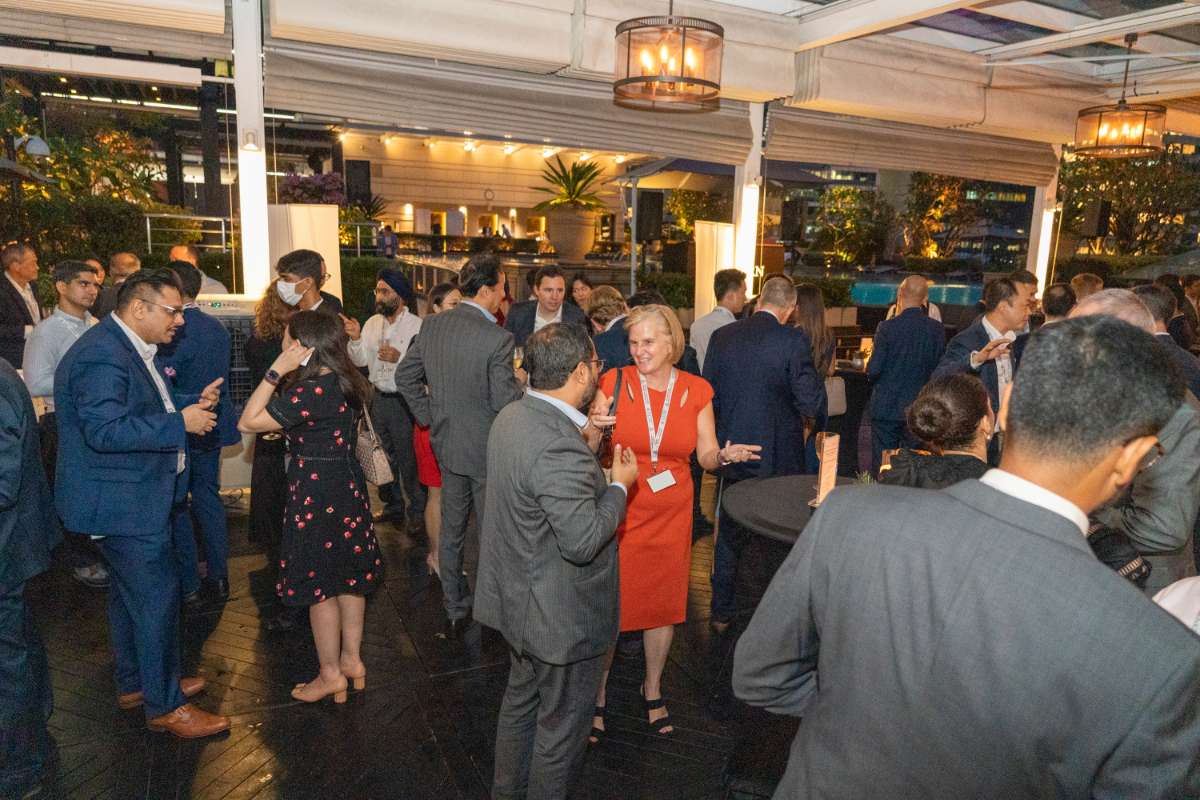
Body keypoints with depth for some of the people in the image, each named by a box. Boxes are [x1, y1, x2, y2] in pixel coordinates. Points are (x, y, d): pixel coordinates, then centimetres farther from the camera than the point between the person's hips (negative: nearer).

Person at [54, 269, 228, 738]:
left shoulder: (129, 348, 10)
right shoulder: (103, 355, -23)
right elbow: (105, 431, -30)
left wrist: (193, 403, 3)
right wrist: (181, 424, -28)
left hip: (131, 495, 11)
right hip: (121, 501, -11)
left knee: (129, 593, 21)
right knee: (157, 596, -3)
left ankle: (135, 683, 38)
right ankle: (163, 706, 11)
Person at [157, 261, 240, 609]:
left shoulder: (174, 333, -20)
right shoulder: (217, 328, 3)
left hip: (182, 433, -7)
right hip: (213, 427, 7)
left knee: (177, 507, 6)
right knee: (208, 496, 16)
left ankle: (189, 586, 13)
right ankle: (218, 579, 23)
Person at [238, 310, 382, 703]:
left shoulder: (312, 391, -24)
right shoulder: (345, 381, 3)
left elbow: (247, 422, -20)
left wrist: (276, 371, -19)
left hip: (317, 493, -9)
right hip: (349, 485, 9)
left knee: (320, 584, 7)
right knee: (349, 576, 18)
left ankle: (331, 674, 21)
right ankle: (352, 659, 32)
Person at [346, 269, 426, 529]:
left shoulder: (417, 326, -14)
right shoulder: (372, 323, 7)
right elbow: (360, 361, 7)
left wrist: (399, 358, -29)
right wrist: (356, 339, -10)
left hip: (404, 400, -7)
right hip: (379, 398, 7)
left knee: (409, 459, 3)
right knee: (384, 456, 19)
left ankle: (417, 512, 21)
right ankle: (393, 506, 36)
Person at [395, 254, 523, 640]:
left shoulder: (432, 325, 0)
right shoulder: (497, 338, -21)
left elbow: (405, 375, 8)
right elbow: (506, 402, -20)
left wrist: (428, 416, 14)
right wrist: (521, 383, -1)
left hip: (447, 442, 6)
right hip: (486, 449, -6)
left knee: (451, 531, 17)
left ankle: (455, 612, 31)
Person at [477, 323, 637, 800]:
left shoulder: (512, 416, -3)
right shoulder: (559, 446, -33)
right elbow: (582, 541, -30)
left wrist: (587, 436, 6)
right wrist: (620, 485, -17)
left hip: (518, 598, 10)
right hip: (562, 617, -9)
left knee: (520, 701, 28)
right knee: (561, 723, 15)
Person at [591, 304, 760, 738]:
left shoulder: (697, 391, -3)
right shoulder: (615, 382, -8)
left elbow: (706, 456, 3)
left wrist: (725, 455, -19)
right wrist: (593, 427, -24)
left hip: (671, 515, 2)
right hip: (619, 512, -2)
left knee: (664, 603, 15)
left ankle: (652, 688, 40)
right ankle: (597, 694, 29)